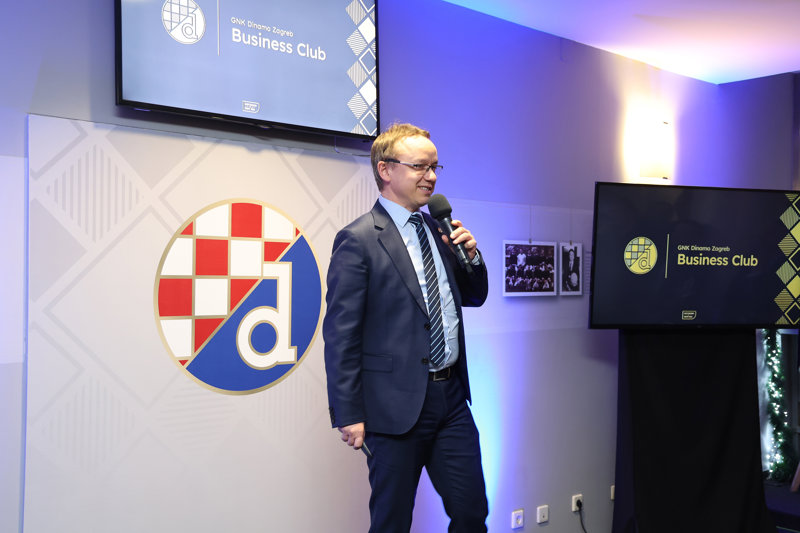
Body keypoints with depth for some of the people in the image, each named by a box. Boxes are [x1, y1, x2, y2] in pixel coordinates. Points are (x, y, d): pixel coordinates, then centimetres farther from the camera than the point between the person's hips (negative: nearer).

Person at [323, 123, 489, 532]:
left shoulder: (439, 230, 9)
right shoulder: (357, 240, -12)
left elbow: (474, 298, 20)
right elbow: (340, 333, -13)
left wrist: (470, 255, -1)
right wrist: (348, 415, -14)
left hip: (451, 395, 6)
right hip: (397, 404, -6)